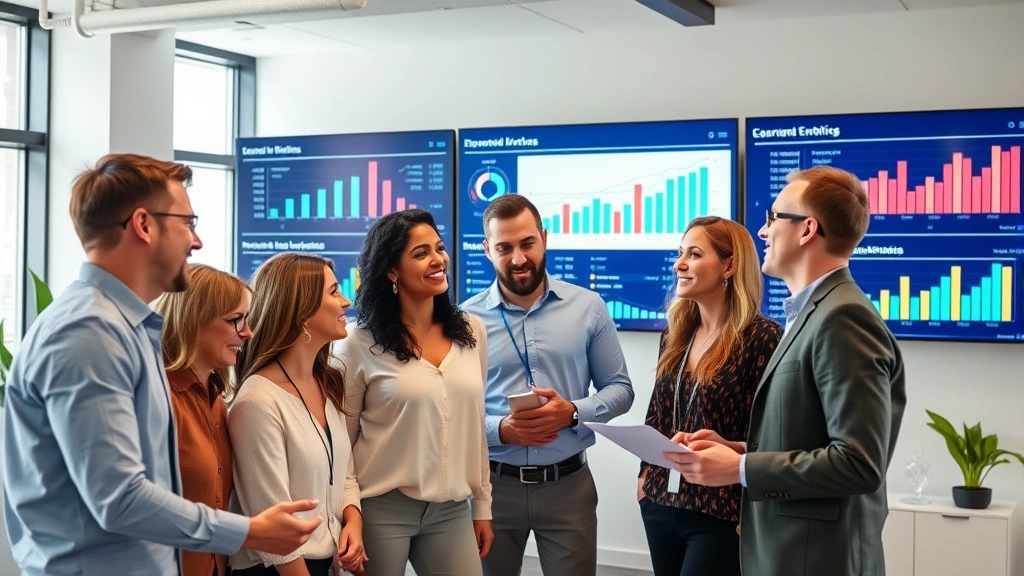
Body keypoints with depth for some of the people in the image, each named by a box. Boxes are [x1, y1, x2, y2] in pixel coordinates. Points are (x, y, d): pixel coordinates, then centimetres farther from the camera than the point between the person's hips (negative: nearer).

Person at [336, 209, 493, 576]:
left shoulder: (471, 332, 4)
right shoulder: (360, 346, -8)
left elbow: (475, 425, 11)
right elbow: (341, 439, -2)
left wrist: (482, 505, 12)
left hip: (452, 509, 4)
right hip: (382, 509, -3)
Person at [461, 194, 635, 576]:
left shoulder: (588, 307, 1)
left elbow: (619, 389, 3)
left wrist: (572, 412, -15)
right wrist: (499, 429, -20)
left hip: (568, 484, 0)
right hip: (492, 483, 0)